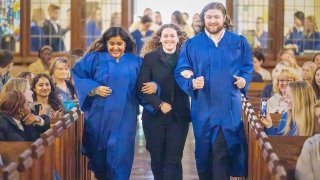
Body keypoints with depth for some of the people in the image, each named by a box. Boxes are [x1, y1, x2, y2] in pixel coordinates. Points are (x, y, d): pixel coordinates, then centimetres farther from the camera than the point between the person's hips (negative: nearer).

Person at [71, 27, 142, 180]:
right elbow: (78, 76, 0)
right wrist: (94, 89, -14)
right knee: (99, 154, 7)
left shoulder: (135, 62, 9)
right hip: (100, 116, -1)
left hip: (124, 117, 1)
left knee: (120, 155, -2)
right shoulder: (95, 58, 3)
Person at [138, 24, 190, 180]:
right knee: (157, 159, 8)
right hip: (155, 115, 0)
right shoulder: (150, 57, 2)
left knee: (174, 160, -3)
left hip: (179, 116, 0)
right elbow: (142, 86, -5)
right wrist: (160, 104, -13)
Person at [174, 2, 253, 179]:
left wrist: (244, 80, -7)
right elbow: (180, 71, 2)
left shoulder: (239, 42, 6)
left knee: (222, 154, -5)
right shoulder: (192, 44, 3)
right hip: (203, 108, 1)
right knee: (204, 151, 7)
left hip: (229, 107, -1)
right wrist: (191, 83, -17)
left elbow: (248, 67, 13)